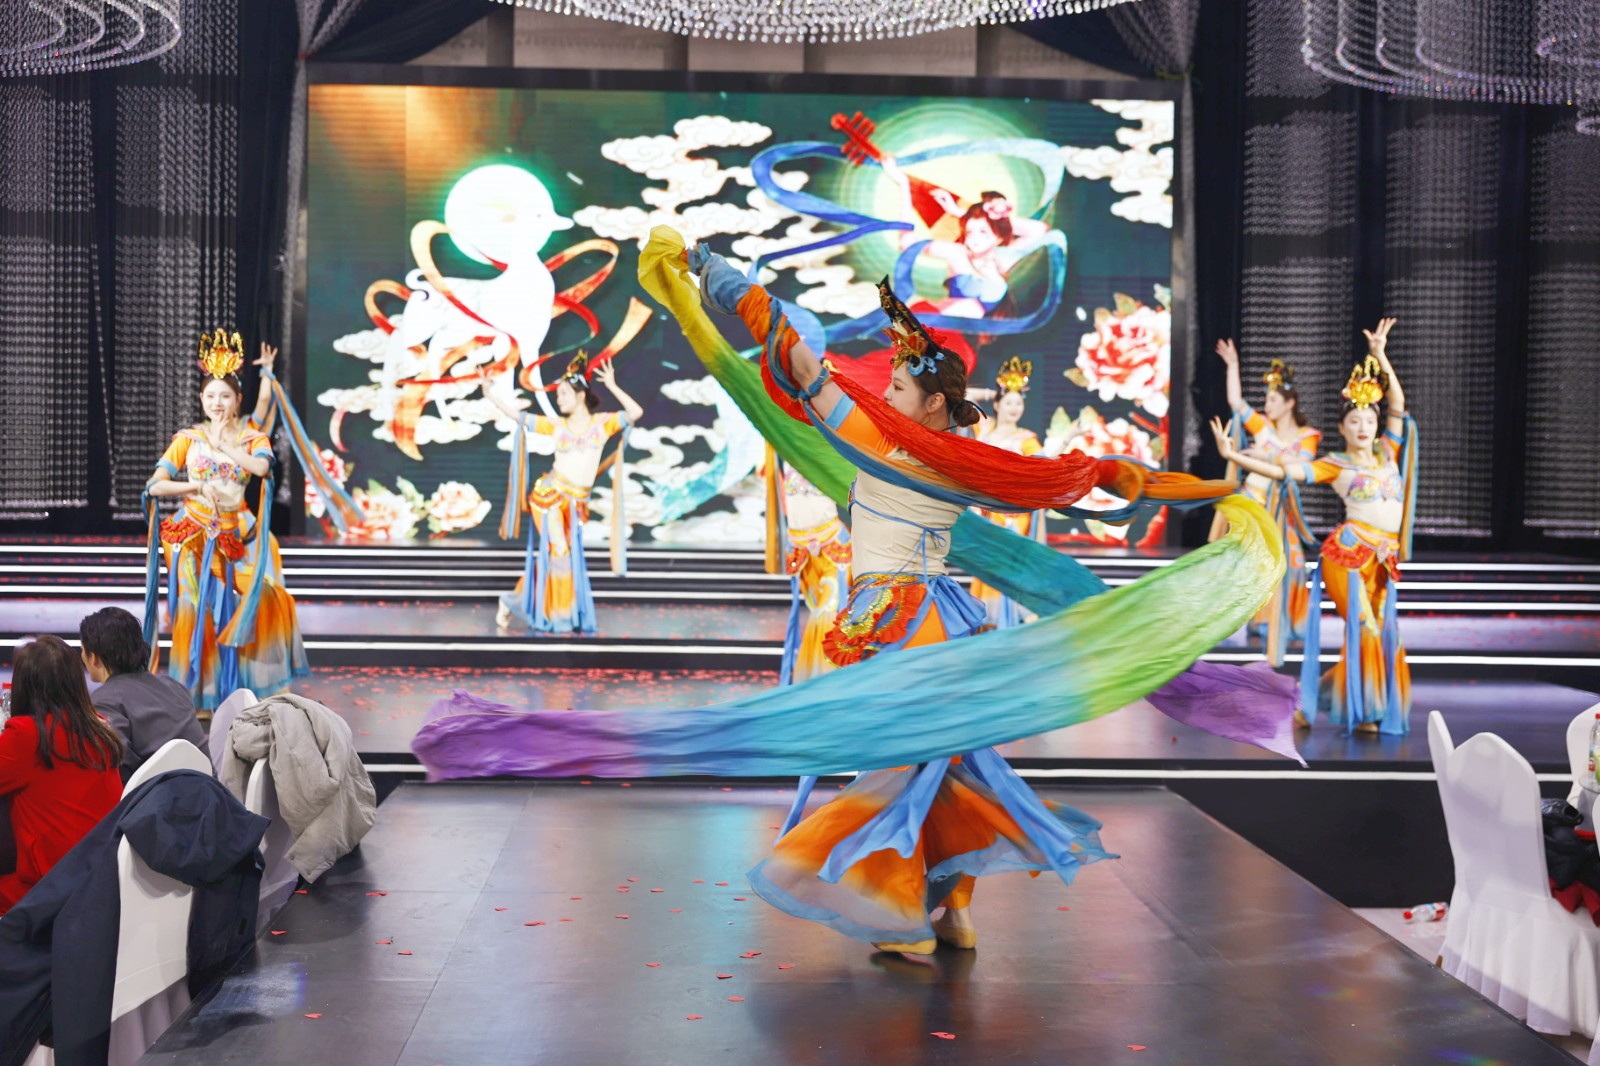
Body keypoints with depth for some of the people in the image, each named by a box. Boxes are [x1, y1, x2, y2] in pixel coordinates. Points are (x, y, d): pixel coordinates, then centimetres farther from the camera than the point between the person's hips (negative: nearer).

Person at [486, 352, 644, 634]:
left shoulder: (603, 422, 4)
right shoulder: (557, 426, 5)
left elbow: (636, 413, -10)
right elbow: (517, 416, 5)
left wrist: (612, 386, -13)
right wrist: (490, 395, -3)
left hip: (575, 504, 2)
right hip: (549, 494, -2)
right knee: (557, 552, -9)